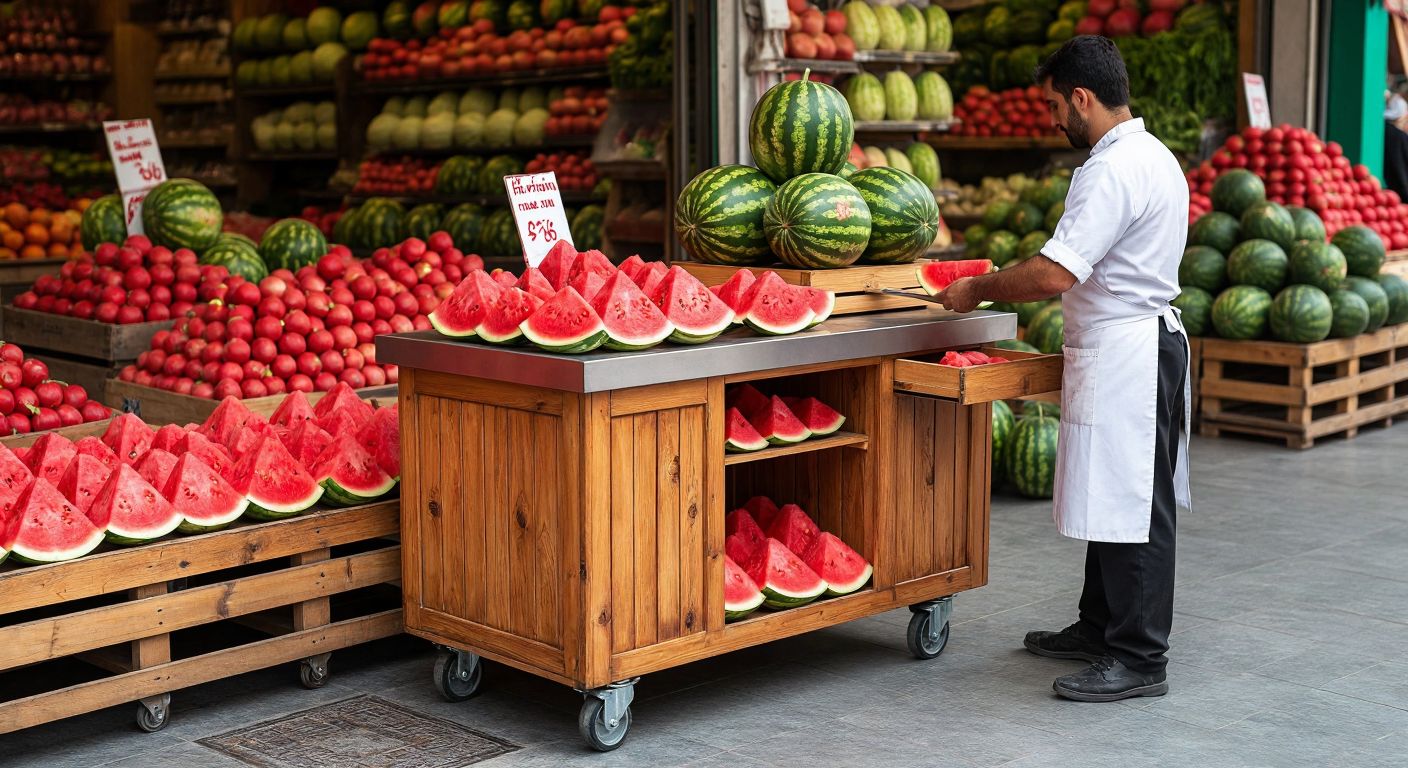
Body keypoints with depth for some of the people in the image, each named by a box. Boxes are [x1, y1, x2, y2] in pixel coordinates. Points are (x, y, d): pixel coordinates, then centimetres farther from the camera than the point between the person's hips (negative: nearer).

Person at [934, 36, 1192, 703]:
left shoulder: (1112, 171, -19)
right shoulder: (1154, 158, 15)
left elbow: (1056, 273, -26)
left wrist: (978, 289, -11)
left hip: (1123, 356, -11)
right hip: (1146, 339, 11)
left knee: (1131, 505, -5)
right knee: (1115, 497, 18)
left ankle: (1139, 659, 2)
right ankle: (1100, 627, 30)